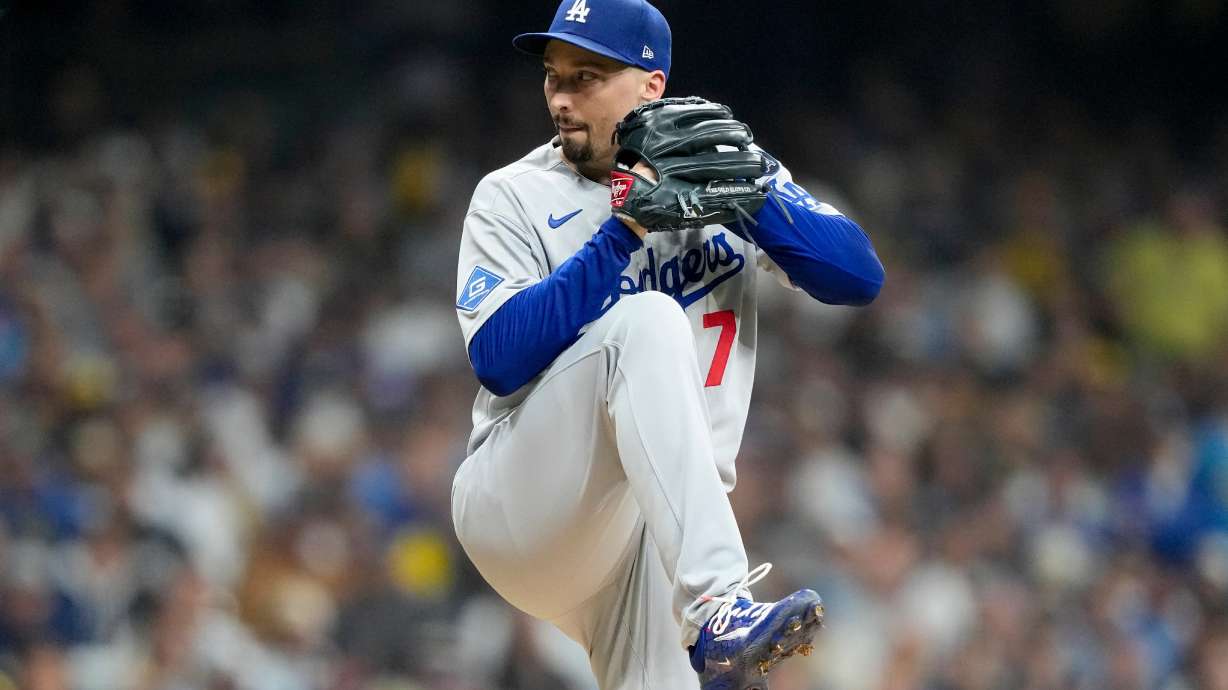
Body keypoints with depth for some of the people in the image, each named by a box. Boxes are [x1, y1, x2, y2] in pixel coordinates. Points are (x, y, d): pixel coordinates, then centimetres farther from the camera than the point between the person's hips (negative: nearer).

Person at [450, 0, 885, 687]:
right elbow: (498, 362, -13)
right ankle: (717, 615, -42)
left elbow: (860, 276, -2)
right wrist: (620, 233, -18)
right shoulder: (513, 198, 2)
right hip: (519, 497, -3)